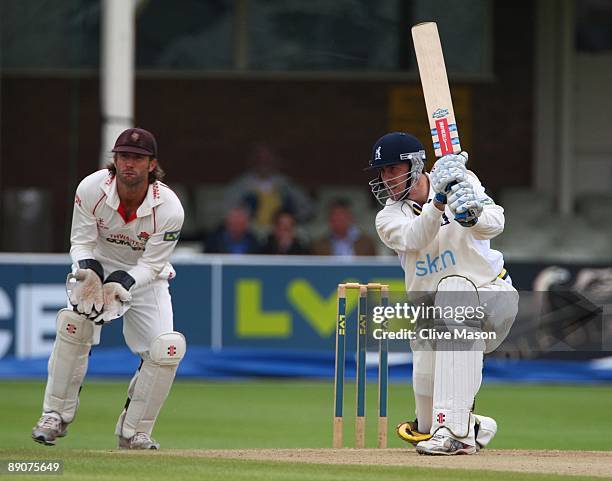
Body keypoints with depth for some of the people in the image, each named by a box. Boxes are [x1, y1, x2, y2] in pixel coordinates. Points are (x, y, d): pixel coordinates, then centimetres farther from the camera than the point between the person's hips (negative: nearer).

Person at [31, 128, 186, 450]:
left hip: (146, 278, 0)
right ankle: (56, 416, -14)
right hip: (98, 267, 0)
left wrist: (123, 283, -38)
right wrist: (88, 270, -35)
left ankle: (134, 431, 0)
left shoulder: (169, 208, -26)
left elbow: (151, 264, -19)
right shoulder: (91, 189, -23)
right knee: (74, 319, -29)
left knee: (167, 348, -20)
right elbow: (81, 242, -13)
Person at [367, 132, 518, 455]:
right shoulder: (388, 218, 0)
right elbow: (415, 238, -23)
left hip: (491, 294, -4)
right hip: (432, 317, 4)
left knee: (453, 288, -36)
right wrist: (439, 201, -39)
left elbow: (494, 224, -22)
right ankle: (472, 427, 29)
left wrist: (473, 216, -44)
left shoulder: (464, 181, -5)